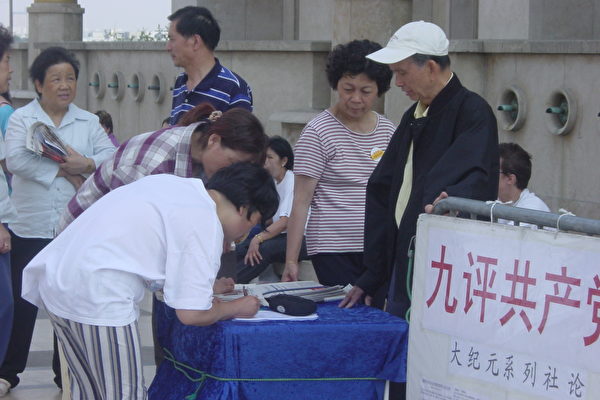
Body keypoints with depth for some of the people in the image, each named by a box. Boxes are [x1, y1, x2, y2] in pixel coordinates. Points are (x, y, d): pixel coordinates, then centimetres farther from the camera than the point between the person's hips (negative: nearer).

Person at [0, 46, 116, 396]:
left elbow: (112, 157, -2)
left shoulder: (88, 122, 10)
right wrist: (63, 170, -15)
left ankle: (66, 373, 18)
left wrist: (86, 164, -21)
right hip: (31, 229, -2)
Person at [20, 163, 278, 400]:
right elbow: (192, 314, -8)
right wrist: (236, 308, 11)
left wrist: (208, 289, 32)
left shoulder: (171, 185, 17)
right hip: (95, 296, -10)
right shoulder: (205, 224, -7)